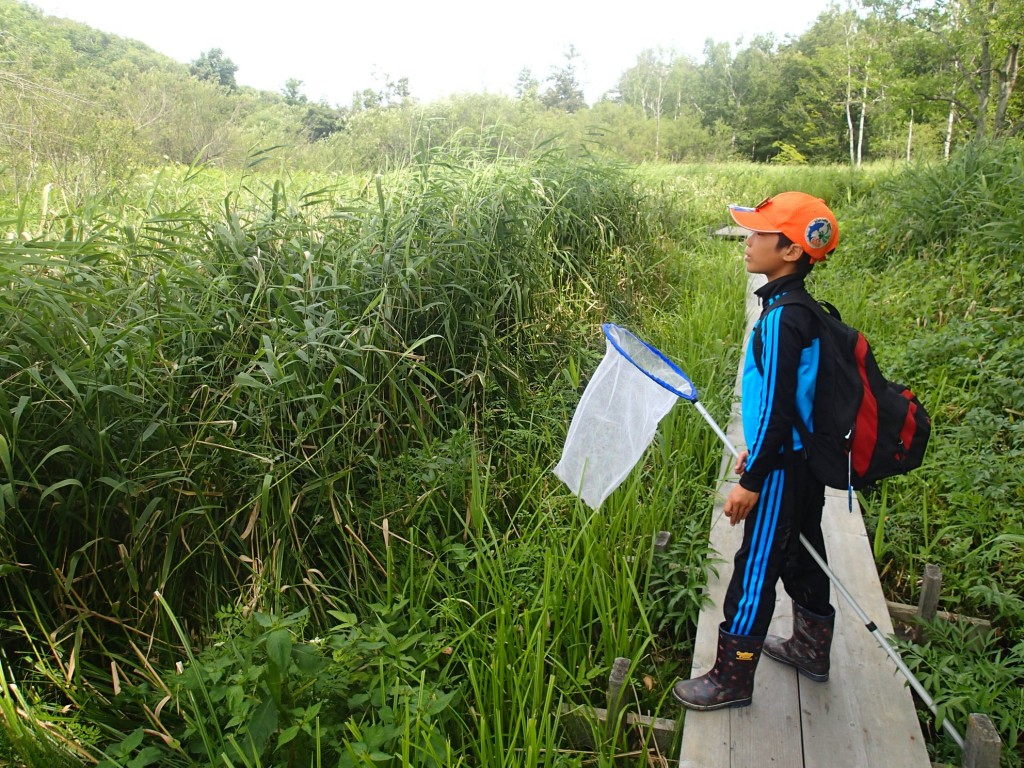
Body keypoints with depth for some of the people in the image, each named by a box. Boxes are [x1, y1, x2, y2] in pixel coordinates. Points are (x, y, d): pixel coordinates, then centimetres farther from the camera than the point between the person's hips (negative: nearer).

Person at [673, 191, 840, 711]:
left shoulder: (781, 320, -24)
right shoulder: (801, 311, 7)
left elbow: (776, 410, -24)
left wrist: (750, 481, -19)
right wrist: (757, 451, 23)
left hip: (783, 471, -10)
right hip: (805, 462, 10)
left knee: (756, 569, 1)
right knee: (802, 556, 23)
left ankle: (732, 678, 15)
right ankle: (812, 648, 42)